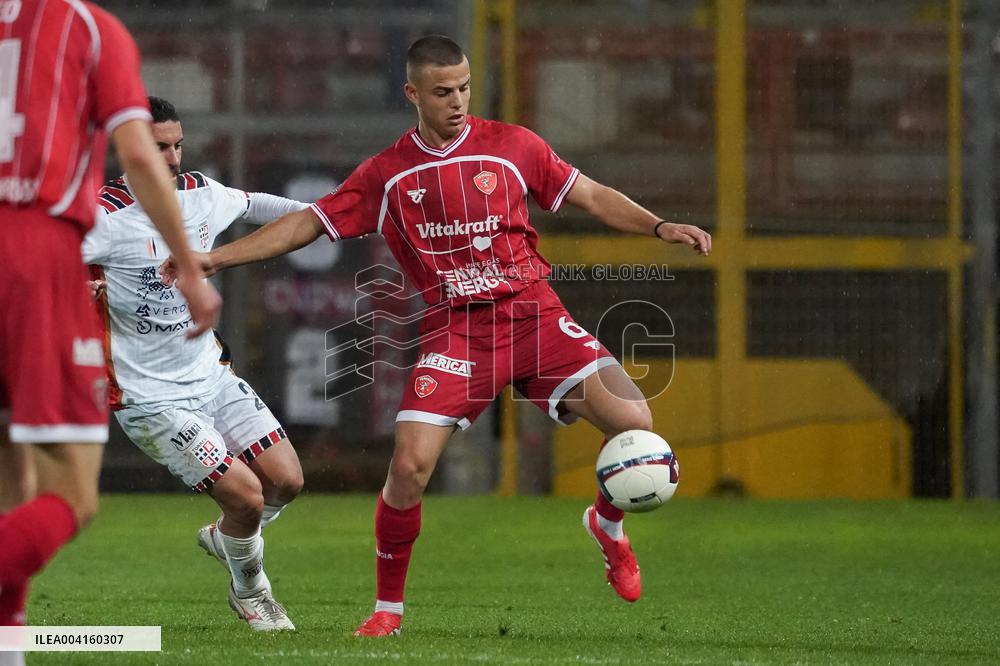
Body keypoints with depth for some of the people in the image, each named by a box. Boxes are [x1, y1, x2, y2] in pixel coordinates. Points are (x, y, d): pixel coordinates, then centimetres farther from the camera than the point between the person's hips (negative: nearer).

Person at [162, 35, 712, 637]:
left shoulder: (511, 146, 5)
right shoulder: (386, 175, 6)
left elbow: (593, 196, 10)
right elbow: (307, 224, 11)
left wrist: (658, 227, -4)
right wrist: (213, 258, 6)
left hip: (532, 313, 0)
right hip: (455, 330, 0)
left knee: (633, 422, -16)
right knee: (410, 464, -17)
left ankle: (608, 526, 16)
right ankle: (388, 607, 4)